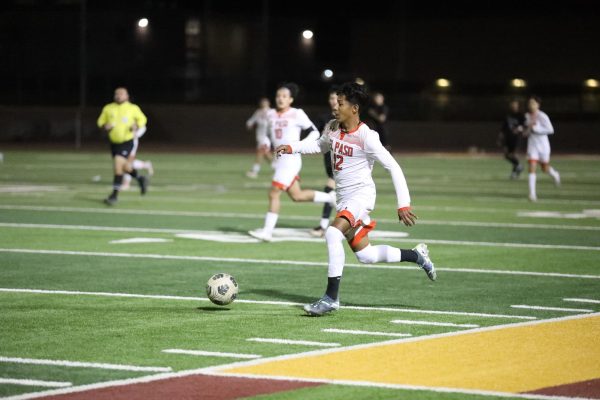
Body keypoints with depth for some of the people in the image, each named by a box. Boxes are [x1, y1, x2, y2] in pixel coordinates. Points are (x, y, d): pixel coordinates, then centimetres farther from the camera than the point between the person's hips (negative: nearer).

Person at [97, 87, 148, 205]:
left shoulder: (133, 108, -4)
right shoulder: (108, 108, 3)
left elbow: (142, 119, 9)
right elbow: (101, 121, 11)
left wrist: (137, 127, -11)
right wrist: (105, 126, -12)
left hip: (127, 141, -5)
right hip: (114, 142, 5)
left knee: (117, 165, -18)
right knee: (125, 167, 14)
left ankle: (114, 195, -12)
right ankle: (140, 179, 42)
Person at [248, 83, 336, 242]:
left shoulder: (297, 114, -6)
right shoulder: (271, 115, 11)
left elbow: (314, 132, -2)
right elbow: (268, 134, 26)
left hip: (291, 159, -7)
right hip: (279, 160, 7)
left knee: (274, 193, -11)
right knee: (297, 196, 11)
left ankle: (267, 231, -7)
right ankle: (331, 197, 29)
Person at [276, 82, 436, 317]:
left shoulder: (366, 137, -17)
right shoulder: (333, 128, 4)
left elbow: (393, 167, -15)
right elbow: (320, 145, 27)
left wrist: (403, 204, -19)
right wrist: (292, 148, 12)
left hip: (361, 193, -8)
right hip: (344, 198, 8)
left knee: (333, 233, -30)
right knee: (364, 255, 11)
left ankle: (331, 297, -26)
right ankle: (417, 256, 31)